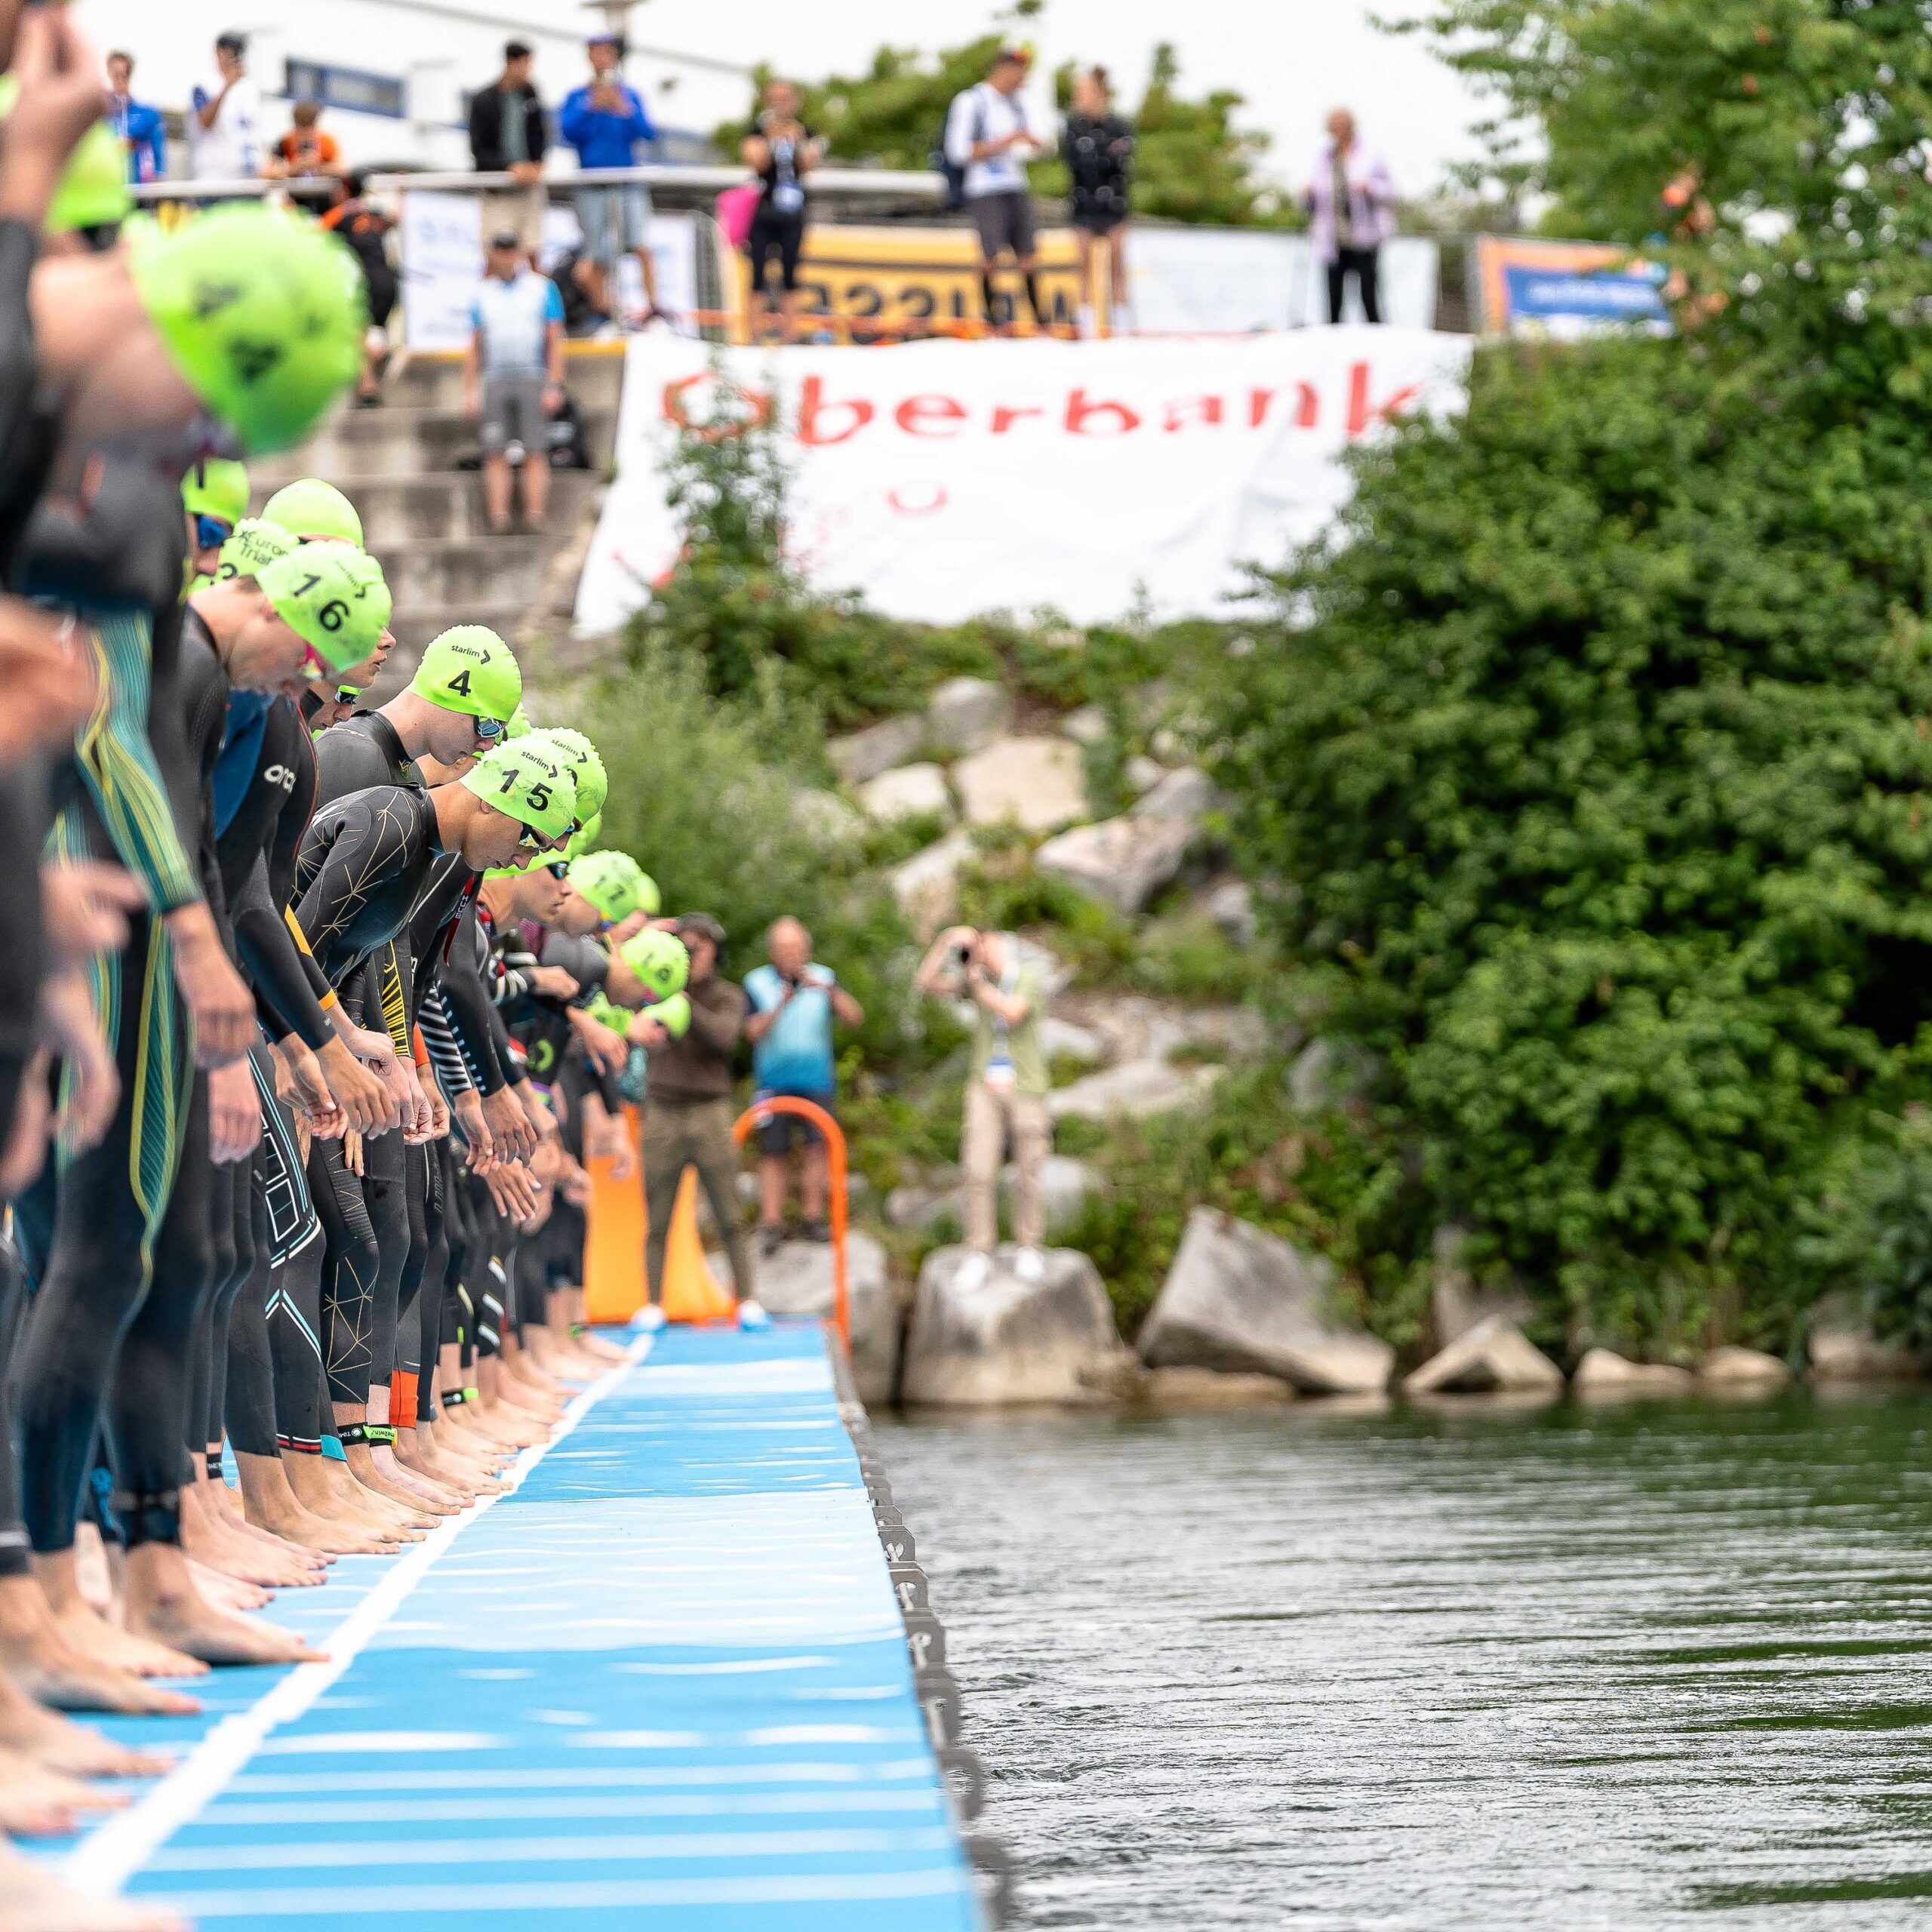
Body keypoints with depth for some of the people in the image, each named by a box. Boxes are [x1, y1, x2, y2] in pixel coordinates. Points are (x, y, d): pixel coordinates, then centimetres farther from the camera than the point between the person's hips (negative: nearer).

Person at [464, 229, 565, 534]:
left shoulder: (543, 289, 7)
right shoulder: (483, 294, 15)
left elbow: (556, 341, 2)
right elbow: (475, 348, 16)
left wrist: (554, 386, -8)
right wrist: (469, 391, 7)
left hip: (533, 380, -3)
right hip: (494, 380, 3)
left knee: (535, 453, -7)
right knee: (495, 454, -5)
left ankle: (535, 515, -10)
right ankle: (498, 517, -9)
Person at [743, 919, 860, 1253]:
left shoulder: (822, 978, 7)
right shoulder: (756, 983, 2)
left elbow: (854, 1018, -3)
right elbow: (753, 1032, -9)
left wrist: (830, 992, -19)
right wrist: (781, 1006, -23)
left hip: (817, 1078, 2)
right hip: (773, 1082, -2)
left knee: (817, 1148, -5)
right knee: (772, 1153, -3)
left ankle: (813, 1218, 0)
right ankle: (771, 1224, -2)